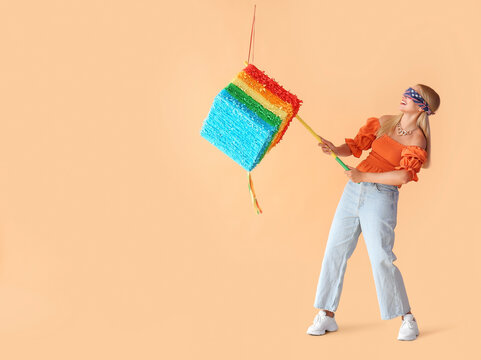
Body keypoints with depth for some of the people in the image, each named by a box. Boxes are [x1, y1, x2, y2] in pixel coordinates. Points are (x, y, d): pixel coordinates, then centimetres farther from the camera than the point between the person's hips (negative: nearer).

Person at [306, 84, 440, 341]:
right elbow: (356, 145, 16)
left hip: (381, 197, -6)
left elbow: (403, 176, -20)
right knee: (335, 250, 5)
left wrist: (364, 176, -19)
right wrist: (335, 149, -5)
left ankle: (408, 319, 7)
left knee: (381, 258, -9)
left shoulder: (417, 139, -7)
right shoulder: (384, 122, 11)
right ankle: (327, 315, 16)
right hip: (354, 189, 6)